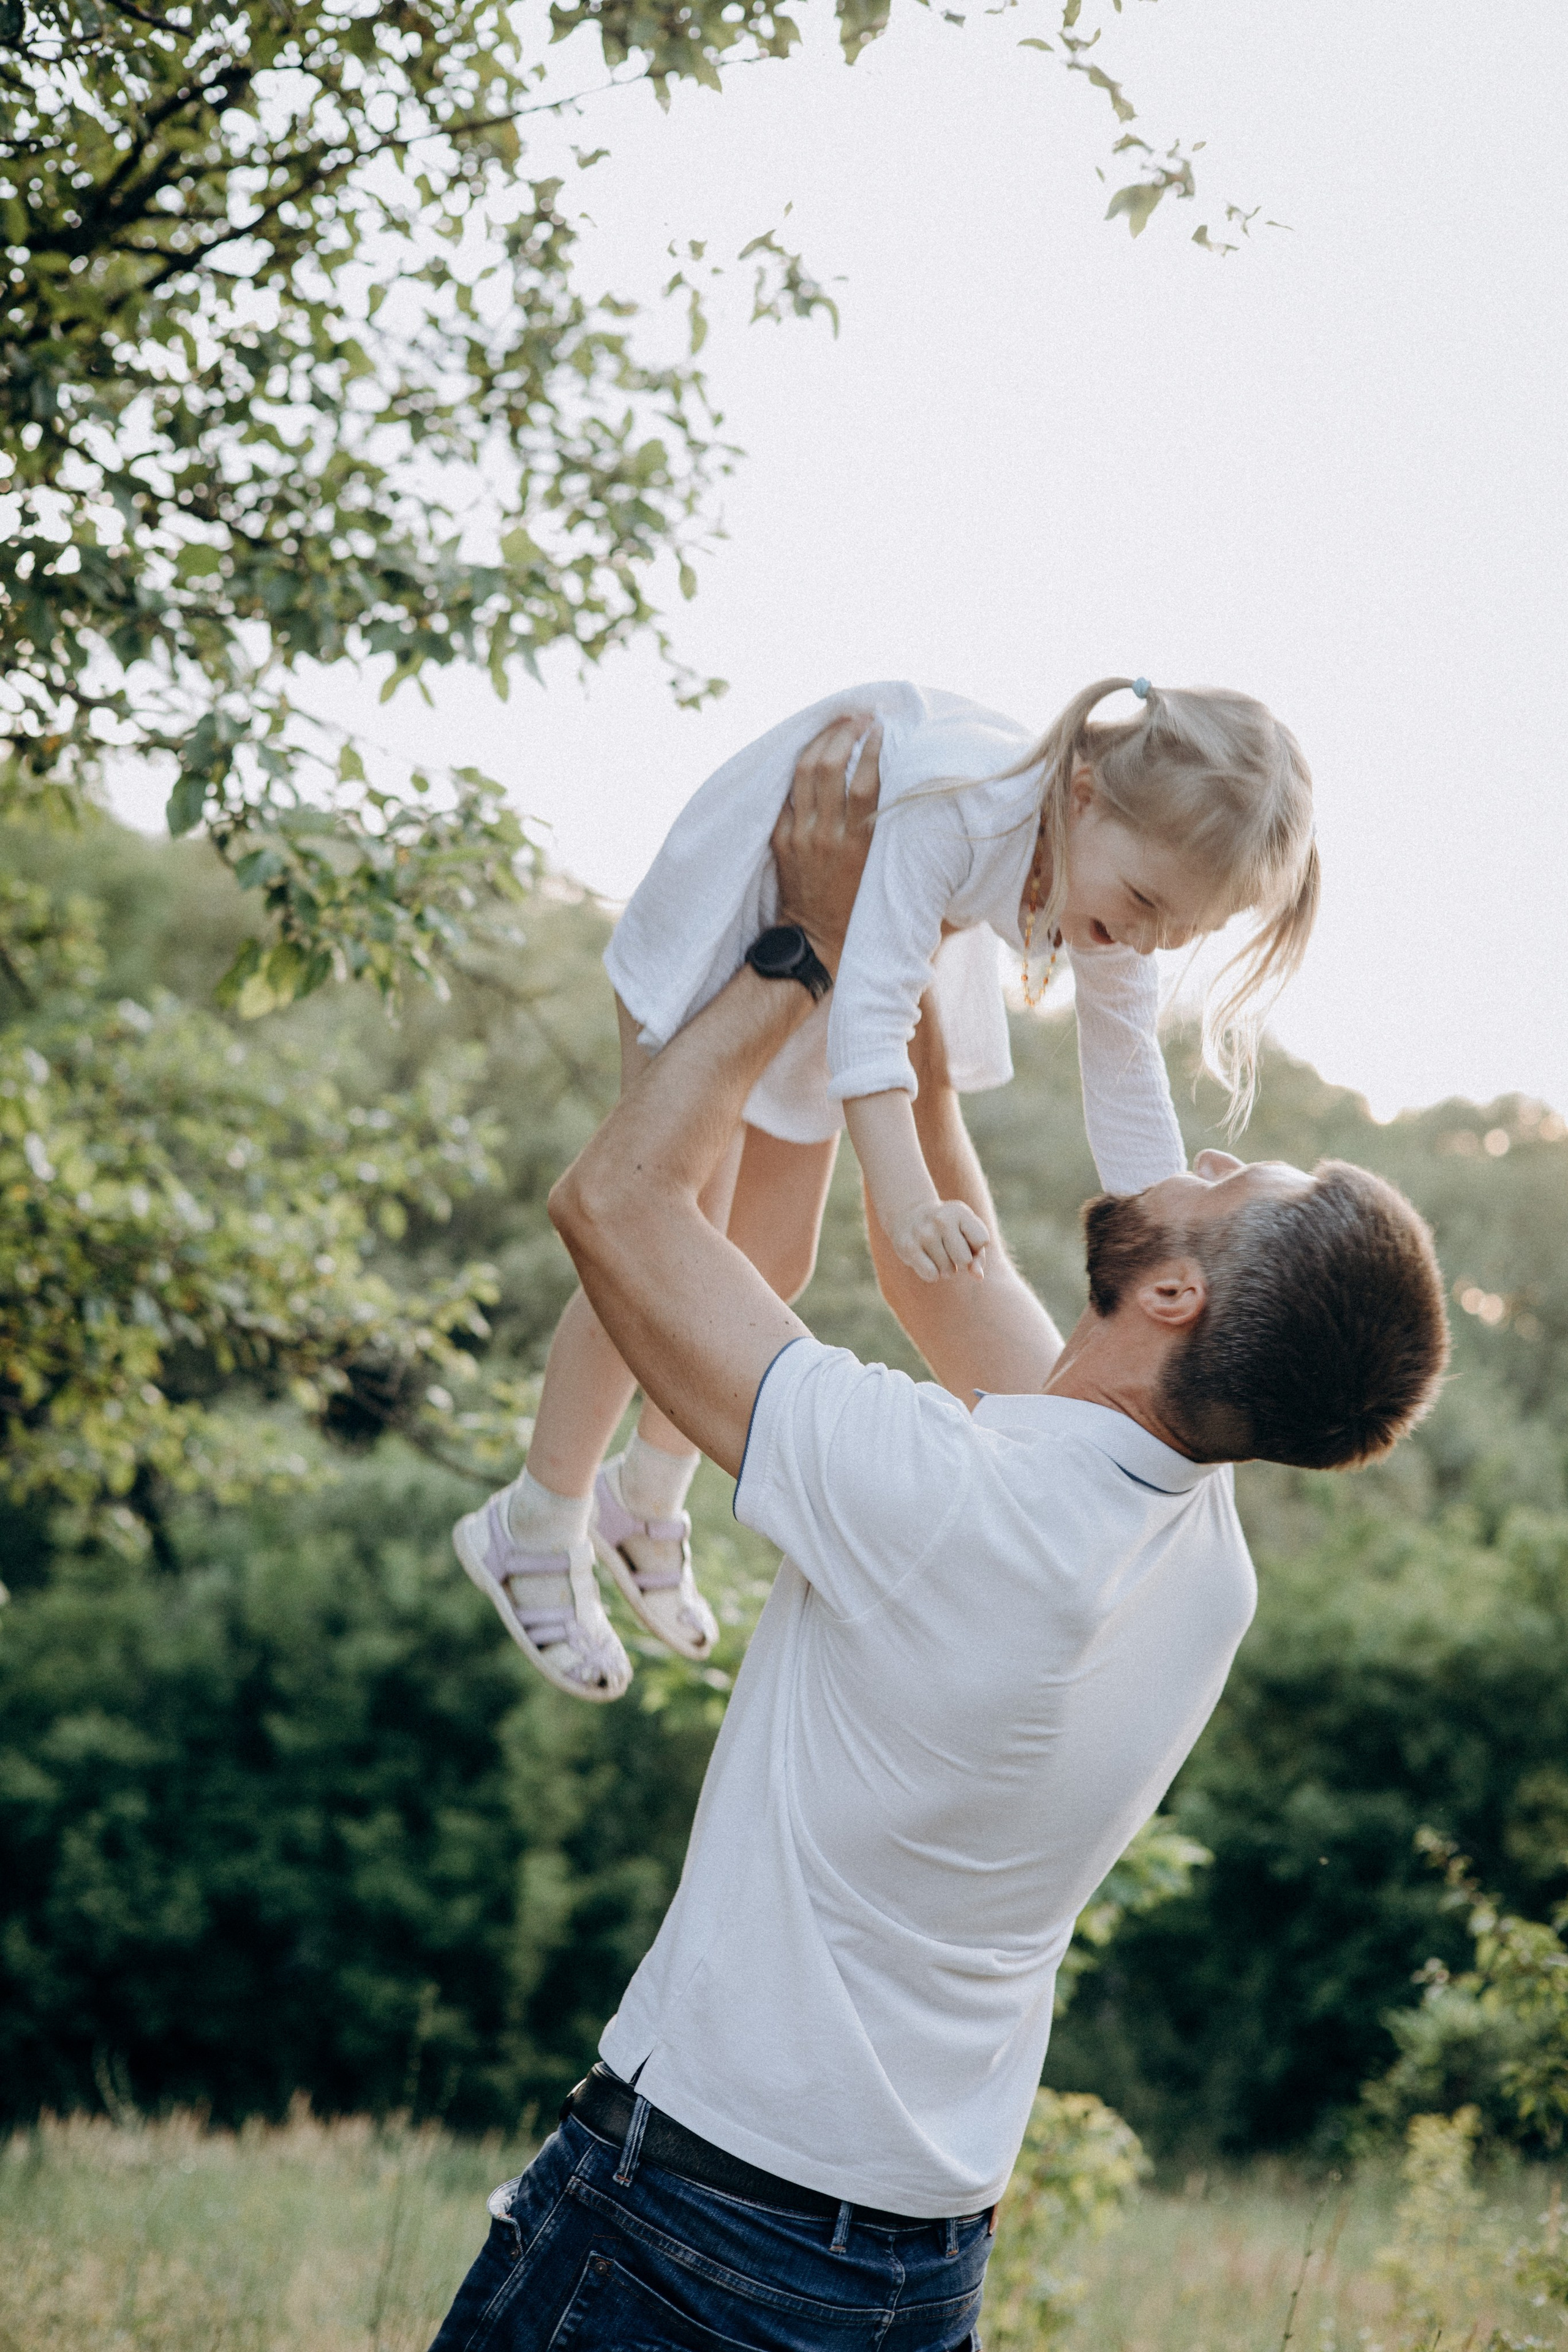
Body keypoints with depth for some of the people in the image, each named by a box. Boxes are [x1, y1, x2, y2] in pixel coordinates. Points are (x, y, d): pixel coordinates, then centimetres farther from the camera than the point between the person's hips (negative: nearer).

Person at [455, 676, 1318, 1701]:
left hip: (826, 979, 7)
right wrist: (906, 1197, -62)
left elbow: (1130, 1100, -13)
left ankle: (646, 1501, 37)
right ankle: (534, 1529, 12)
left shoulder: (1114, 915, -22)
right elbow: (873, 1006, -50)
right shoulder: (962, 801, -44)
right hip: (727, 927, -7)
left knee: (774, 1264, 15)